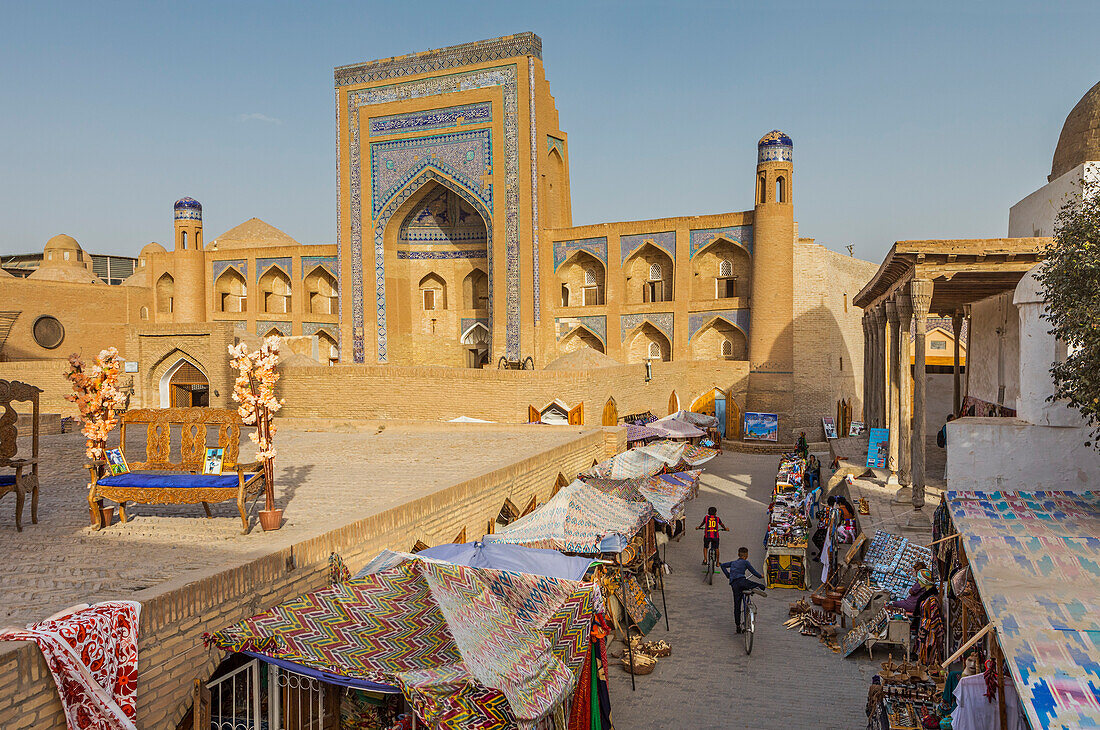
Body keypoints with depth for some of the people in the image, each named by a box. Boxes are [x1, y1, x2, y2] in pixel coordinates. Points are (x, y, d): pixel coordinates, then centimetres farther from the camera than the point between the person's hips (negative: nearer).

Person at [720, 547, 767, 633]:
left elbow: (723, 565, 25)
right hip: (742, 580, -5)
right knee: (762, 586, 3)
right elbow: (753, 571, 13)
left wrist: (728, 575, 28)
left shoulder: (733, 562, 28)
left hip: (734, 584, 5)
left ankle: (738, 626, 6)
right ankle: (753, 590, -31)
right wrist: (761, 576, 30)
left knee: (737, 606, 8)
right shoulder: (745, 562, 13)